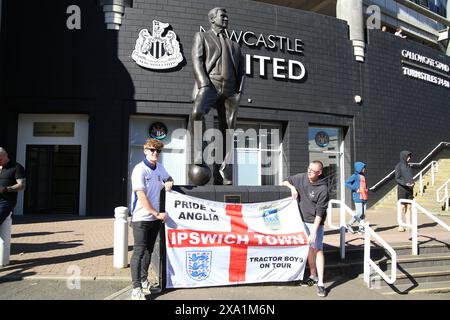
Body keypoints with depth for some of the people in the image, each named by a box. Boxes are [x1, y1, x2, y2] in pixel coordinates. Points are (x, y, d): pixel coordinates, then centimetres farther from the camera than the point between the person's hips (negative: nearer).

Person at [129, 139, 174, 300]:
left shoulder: (159, 167, 9)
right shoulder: (140, 169, -14)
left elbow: (168, 178, 29)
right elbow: (141, 196, -20)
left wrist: (168, 182, 4)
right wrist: (157, 214, -19)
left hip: (155, 217, 7)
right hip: (141, 218, -7)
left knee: (149, 250, 15)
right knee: (139, 251, -6)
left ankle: (144, 281, 29)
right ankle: (136, 288, 0)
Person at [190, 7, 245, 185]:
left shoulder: (234, 45, 30)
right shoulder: (201, 37, 18)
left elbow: (241, 70, 18)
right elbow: (197, 61, 2)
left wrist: (239, 91, -1)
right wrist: (204, 87, -15)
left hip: (229, 90, 4)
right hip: (209, 85, -4)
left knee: (227, 131, -7)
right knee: (197, 112, -35)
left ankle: (223, 177, -8)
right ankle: (199, 153, -24)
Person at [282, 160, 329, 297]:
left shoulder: (323, 189, -18)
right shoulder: (301, 178, -3)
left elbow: (319, 213, -20)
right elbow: (285, 182, 13)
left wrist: (314, 232, -24)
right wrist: (292, 187, -9)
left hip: (315, 222, -5)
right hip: (302, 219, 5)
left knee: (318, 249, -8)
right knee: (309, 248, 14)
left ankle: (320, 283, -3)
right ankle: (313, 276, 29)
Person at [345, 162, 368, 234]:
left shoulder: (363, 176, 16)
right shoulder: (355, 176, -7)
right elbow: (347, 183, -14)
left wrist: (367, 189, 11)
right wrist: (355, 189, -17)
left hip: (364, 197, 7)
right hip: (358, 197, -7)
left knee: (363, 214, 7)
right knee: (359, 213, -10)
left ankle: (361, 228, 14)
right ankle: (349, 225, 6)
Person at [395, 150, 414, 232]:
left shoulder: (408, 166, 14)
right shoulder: (398, 166, -6)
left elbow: (411, 177, 17)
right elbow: (397, 178, -11)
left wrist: (412, 183, -5)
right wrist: (405, 184, -25)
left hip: (410, 189, 6)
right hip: (402, 188, -6)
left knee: (409, 207, 6)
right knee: (402, 207, -5)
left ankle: (408, 223, 11)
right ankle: (400, 226, -1)